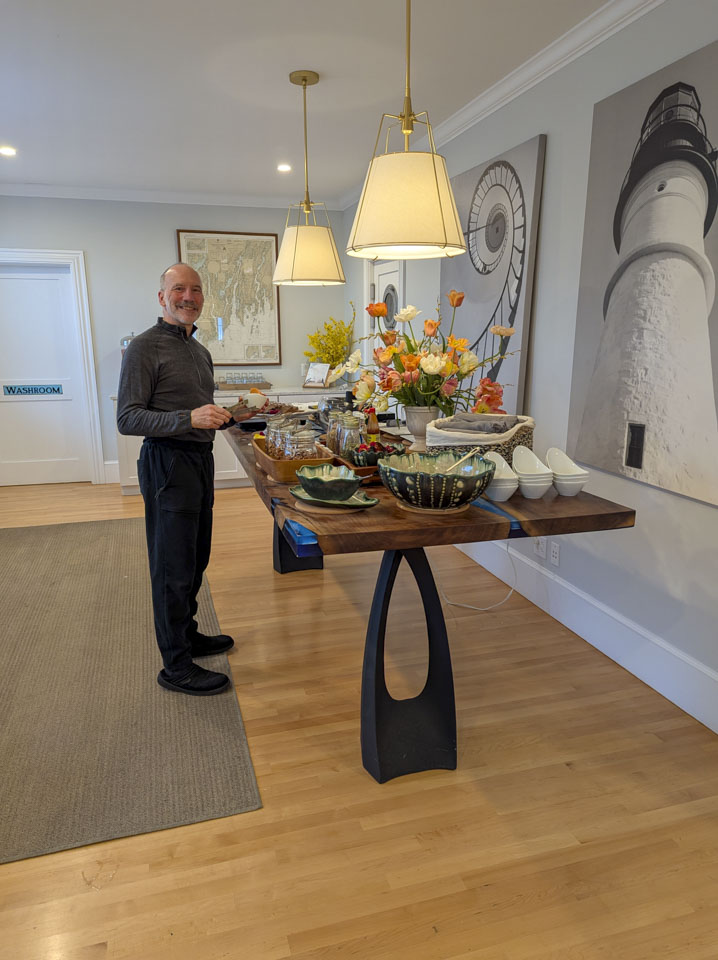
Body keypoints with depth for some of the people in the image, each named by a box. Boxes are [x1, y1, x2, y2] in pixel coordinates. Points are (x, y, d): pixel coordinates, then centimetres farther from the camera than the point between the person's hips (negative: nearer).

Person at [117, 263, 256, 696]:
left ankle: (187, 635, 34)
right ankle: (176, 667, 10)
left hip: (201, 460, 9)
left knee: (195, 560, 17)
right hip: (168, 463, -8)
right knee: (174, 568, -2)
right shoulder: (145, 347, -10)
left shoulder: (200, 351, 17)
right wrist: (188, 419, -29)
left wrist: (231, 417, 8)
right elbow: (128, 419, -17)